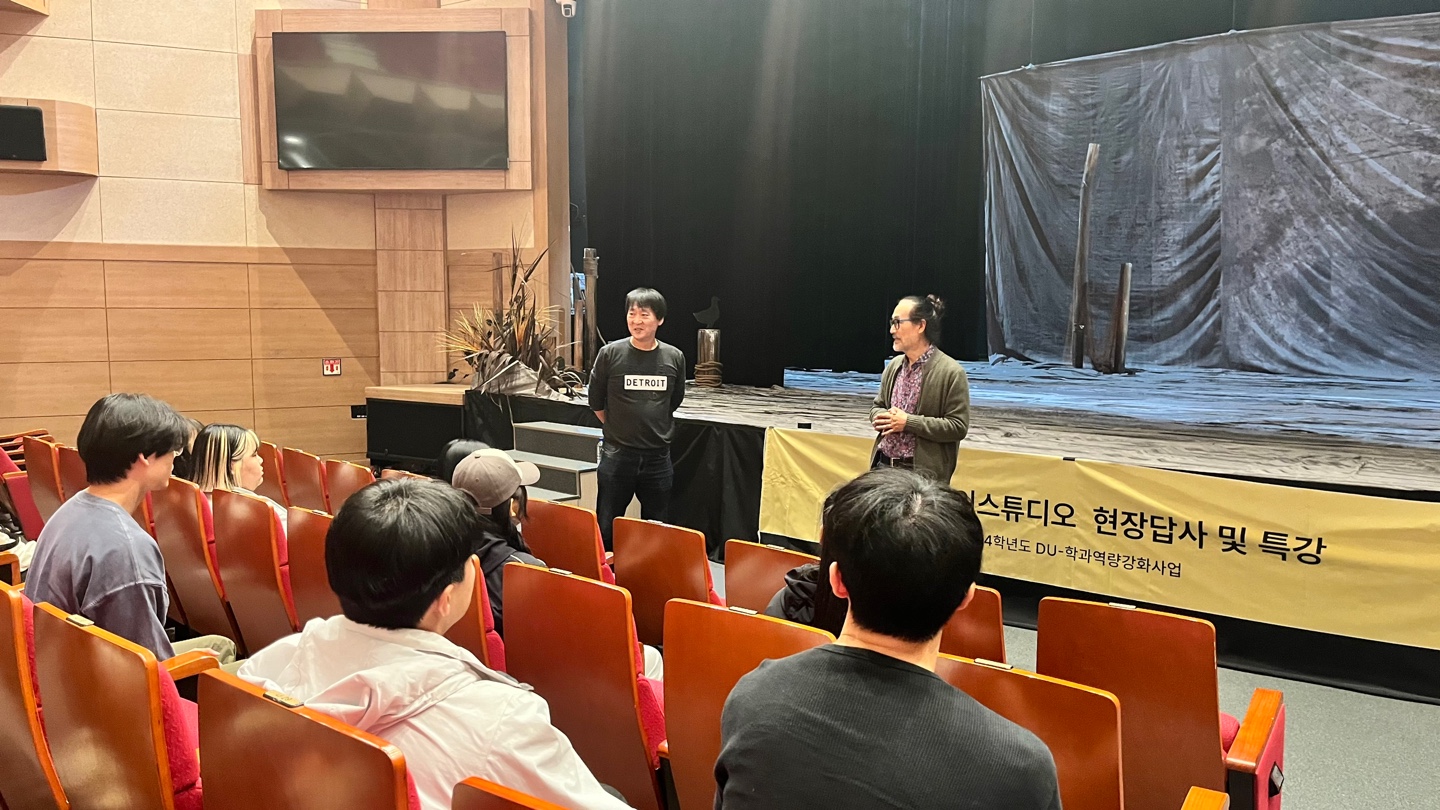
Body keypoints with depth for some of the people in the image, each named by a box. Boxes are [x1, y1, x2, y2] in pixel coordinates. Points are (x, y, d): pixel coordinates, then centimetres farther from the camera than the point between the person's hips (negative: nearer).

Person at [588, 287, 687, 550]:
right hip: (617, 456, -2)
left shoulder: (675, 358, -1)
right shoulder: (610, 354, -7)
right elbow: (596, 403, 4)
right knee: (607, 528, 6)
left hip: (658, 457, 2)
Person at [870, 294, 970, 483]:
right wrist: (883, 418, -4)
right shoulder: (894, 365, 10)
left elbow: (958, 426, -13)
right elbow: (877, 406, 20)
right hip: (883, 466, 6)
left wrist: (909, 422, -17)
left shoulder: (951, 372, -10)